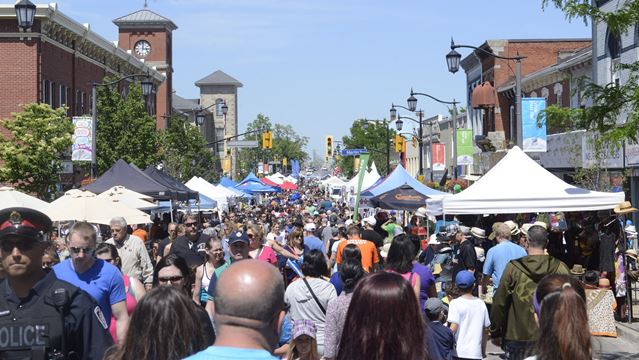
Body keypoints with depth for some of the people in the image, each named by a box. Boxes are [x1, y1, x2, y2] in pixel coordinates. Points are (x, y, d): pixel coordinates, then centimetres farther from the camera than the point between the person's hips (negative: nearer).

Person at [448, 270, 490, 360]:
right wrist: (483, 351, 23)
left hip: (458, 352, -3)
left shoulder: (455, 303, -7)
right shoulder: (481, 303, 6)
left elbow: (453, 328, -15)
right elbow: (485, 329, 12)